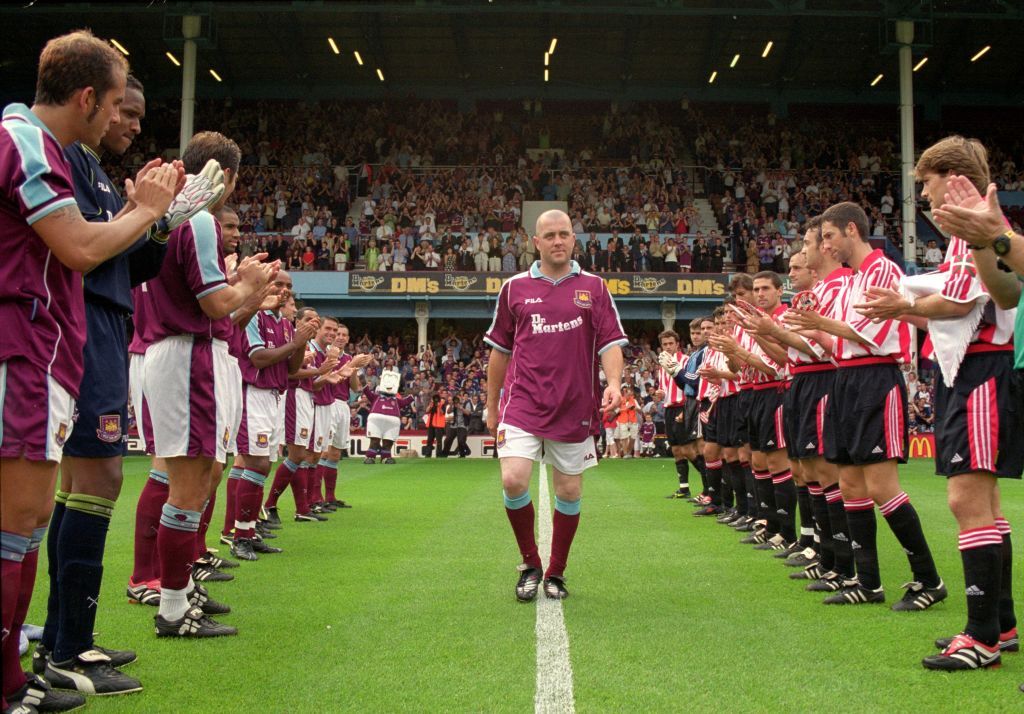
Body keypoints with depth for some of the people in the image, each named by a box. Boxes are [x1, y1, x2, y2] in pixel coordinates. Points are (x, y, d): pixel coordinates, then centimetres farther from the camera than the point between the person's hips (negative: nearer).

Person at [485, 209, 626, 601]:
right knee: (513, 480, -15)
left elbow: (610, 343, 1)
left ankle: (555, 573, 24)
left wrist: (613, 382, -18)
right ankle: (530, 564, 8)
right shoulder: (515, 287, 7)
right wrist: (492, 405, 13)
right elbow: (500, 350, 12)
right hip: (523, 403, 0)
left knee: (569, 492, 6)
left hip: (575, 408, 1)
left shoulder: (593, 287, 5)